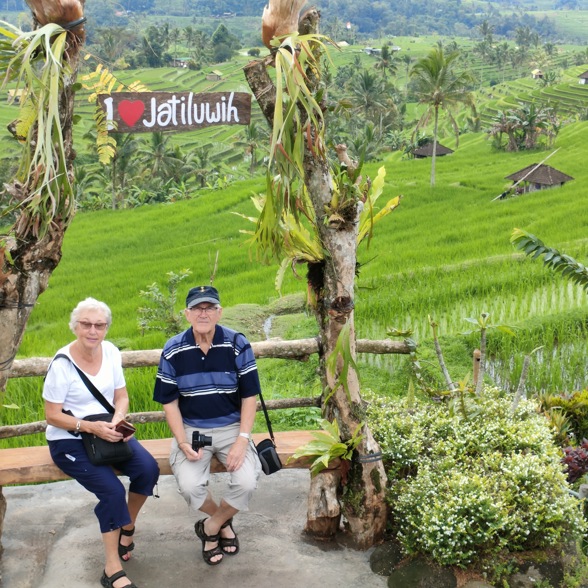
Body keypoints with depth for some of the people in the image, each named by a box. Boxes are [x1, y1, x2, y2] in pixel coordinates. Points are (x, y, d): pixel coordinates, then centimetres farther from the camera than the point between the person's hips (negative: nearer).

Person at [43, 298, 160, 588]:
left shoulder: (111, 352, -2)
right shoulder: (62, 364, -17)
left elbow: (121, 396, 6)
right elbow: (52, 415, -14)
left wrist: (117, 421, -16)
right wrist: (90, 427, -27)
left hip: (107, 430, 5)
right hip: (69, 440, -5)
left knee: (148, 469, -20)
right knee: (112, 491, -25)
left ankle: (127, 526, 8)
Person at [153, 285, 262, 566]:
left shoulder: (237, 345, -9)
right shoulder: (173, 351, -6)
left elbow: (249, 396, -5)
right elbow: (169, 402, -1)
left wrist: (242, 440, -15)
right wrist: (183, 443, -12)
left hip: (231, 427, 0)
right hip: (191, 428, 0)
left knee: (246, 482, -23)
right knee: (189, 486, -24)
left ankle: (211, 527, 7)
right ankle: (223, 522, 10)